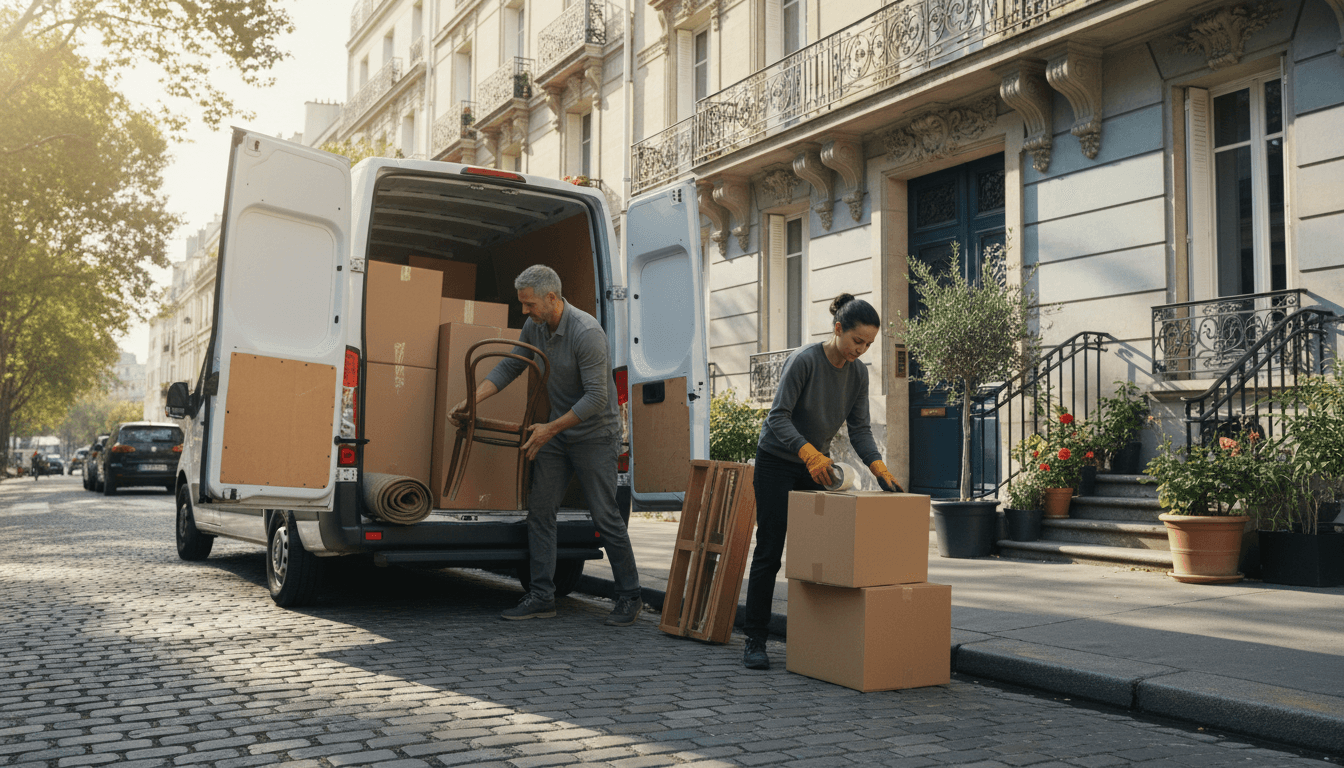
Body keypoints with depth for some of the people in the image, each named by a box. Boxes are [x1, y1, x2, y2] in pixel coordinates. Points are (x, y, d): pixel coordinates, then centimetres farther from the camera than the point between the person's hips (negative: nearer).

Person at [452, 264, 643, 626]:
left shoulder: (586, 332, -26)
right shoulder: (534, 328, -1)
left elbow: (596, 397, -26)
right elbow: (509, 367, 8)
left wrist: (550, 429, -24)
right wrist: (472, 400, -5)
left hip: (595, 434, -7)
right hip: (557, 431, 8)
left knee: (605, 516, -3)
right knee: (539, 510, 3)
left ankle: (629, 597, 10)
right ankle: (542, 596, 8)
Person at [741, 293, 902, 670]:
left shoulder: (858, 373, -4)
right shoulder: (804, 360, -23)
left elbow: (859, 427, -2)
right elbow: (779, 417, -24)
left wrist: (879, 468, -18)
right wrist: (809, 453, -39)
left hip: (817, 468, 6)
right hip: (777, 464, -6)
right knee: (770, 550, -6)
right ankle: (755, 640, 0)